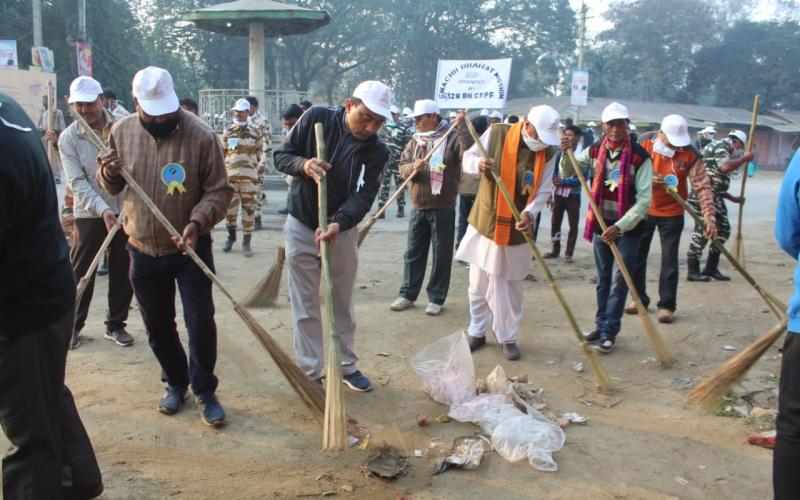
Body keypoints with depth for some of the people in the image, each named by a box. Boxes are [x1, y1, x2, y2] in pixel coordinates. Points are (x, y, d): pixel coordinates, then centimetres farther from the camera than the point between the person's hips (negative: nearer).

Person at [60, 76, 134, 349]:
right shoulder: (68, 138, -6)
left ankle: (116, 324, 25)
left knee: (123, 273, 10)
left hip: (125, 212, 1)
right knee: (81, 273, 6)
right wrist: (103, 210, -23)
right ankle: (73, 325, 23)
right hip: (89, 215, -1)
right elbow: (77, 182, -11)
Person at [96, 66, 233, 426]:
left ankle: (205, 391, 18)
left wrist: (197, 222, -26)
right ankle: (176, 383, 35)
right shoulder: (121, 132, -2)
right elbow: (112, 187, 11)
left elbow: (219, 191, -10)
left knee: (200, 323, -1)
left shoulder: (201, 135, -15)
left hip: (190, 248, -3)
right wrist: (108, 174, -12)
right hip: (143, 249, 4)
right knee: (157, 325, 15)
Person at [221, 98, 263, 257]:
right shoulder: (228, 131, 10)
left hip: (249, 176, -2)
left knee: (249, 209, -1)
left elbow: (259, 153, 10)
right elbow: (222, 153, 13)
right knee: (229, 208, 6)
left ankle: (246, 242, 7)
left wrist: (256, 167, 2)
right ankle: (231, 236, 26)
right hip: (230, 175, 2)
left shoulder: (255, 132, 5)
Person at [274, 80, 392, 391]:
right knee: (306, 307, 5)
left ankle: (347, 365, 32)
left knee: (343, 304, 15)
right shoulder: (316, 118, -13)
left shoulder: (377, 152, -11)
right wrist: (303, 164, -29)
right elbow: (281, 156, -6)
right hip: (301, 227, -1)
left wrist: (338, 224, -39)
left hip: (343, 230, 1)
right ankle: (310, 372, 17)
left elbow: (362, 198, -20)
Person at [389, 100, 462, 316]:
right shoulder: (415, 142, 11)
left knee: (441, 255, 3)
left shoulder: (452, 138, -5)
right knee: (414, 252, 12)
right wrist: (413, 167, -16)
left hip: (443, 208, -5)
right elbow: (402, 168, 5)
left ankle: (436, 298, 14)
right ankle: (408, 294, 23)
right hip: (418, 207, 5)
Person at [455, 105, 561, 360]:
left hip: (516, 229, 0)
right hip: (485, 223, 0)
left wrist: (529, 213, -25)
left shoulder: (548, 152, -4)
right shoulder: (496, 133, -9)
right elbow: (467, 159, -1)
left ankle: (508, 338, 23)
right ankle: (477, 332, 27)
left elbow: (544, 190, -6)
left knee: (510, 287, 7)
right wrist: (478, 164, -25)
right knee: (479, 284, 11)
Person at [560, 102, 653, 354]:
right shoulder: (594, 152, 1)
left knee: (618, 283, -2)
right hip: (600, 225, 5)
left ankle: (610, 331, 8)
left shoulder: (640, 157, -15)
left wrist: (620, 227, -24)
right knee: (603, 281, 15)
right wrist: (567, 154, -14)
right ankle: (601, 325, 27)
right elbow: (567, 173, 6)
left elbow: (644, 201, -17)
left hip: (627, 228, -5)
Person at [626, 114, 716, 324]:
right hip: (643, 211, 2)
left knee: (669, 261, 3)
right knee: (637, 257, 10)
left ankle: (667, 305, 14)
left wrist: (709, 216, -21)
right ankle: (639, 299, 26)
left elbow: (702, 186, -12)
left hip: (672, 215, -1)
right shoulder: (645, 146, -8)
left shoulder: (691, 155, -10)